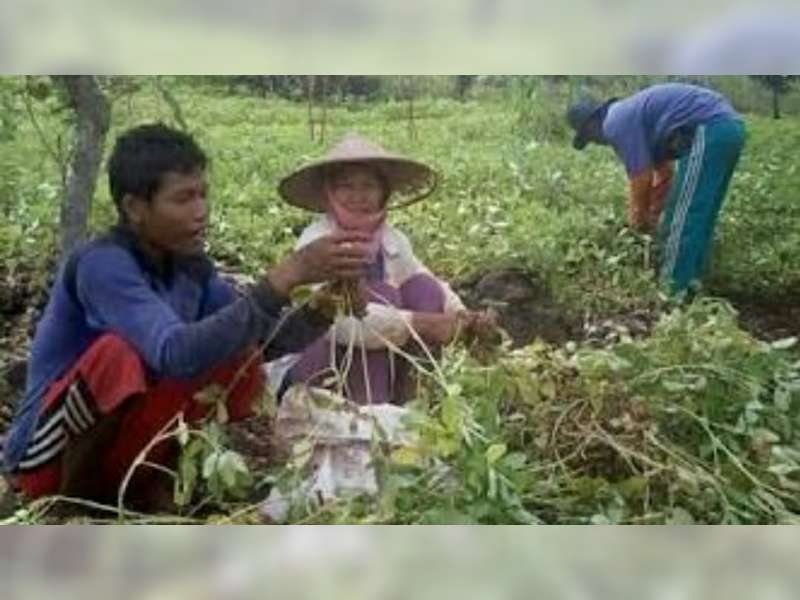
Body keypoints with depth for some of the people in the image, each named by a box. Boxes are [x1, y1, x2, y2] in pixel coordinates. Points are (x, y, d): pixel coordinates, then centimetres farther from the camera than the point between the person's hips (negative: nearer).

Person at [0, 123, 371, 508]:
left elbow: (263, 339, -3)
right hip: (47, 453, -6)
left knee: (242, 362, -8)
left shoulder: (191, 265, -2)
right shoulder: (102, 264, -25)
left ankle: (144, 481, 0)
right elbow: (177, 354, -40)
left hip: (124, 447, 7)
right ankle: (82, 494, -9)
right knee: (123, 353, -33)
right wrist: (286, 276, -43)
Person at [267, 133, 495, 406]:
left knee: (423, 289, -9)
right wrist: (418, 324, -33)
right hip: (303, 368, -6)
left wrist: (464, 318, -18)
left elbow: (433, 290, 5)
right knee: (380, 295, -26)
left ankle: (402, 399, -6)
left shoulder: (392, 240, 0)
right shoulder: (316, 241, -20)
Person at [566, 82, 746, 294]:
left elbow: (641, 178, -3)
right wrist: (654, 215, 31)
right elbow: (664, 173, 30)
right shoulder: (632, 113, 26)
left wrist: (639, 218, 13)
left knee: (682, 219, -3)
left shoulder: (616, 123, -3)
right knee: (699, 217, 16)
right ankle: (689, 282, 23)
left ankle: (674, 291, 1)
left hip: (708, 131, -10)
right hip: (729, 126, 10)